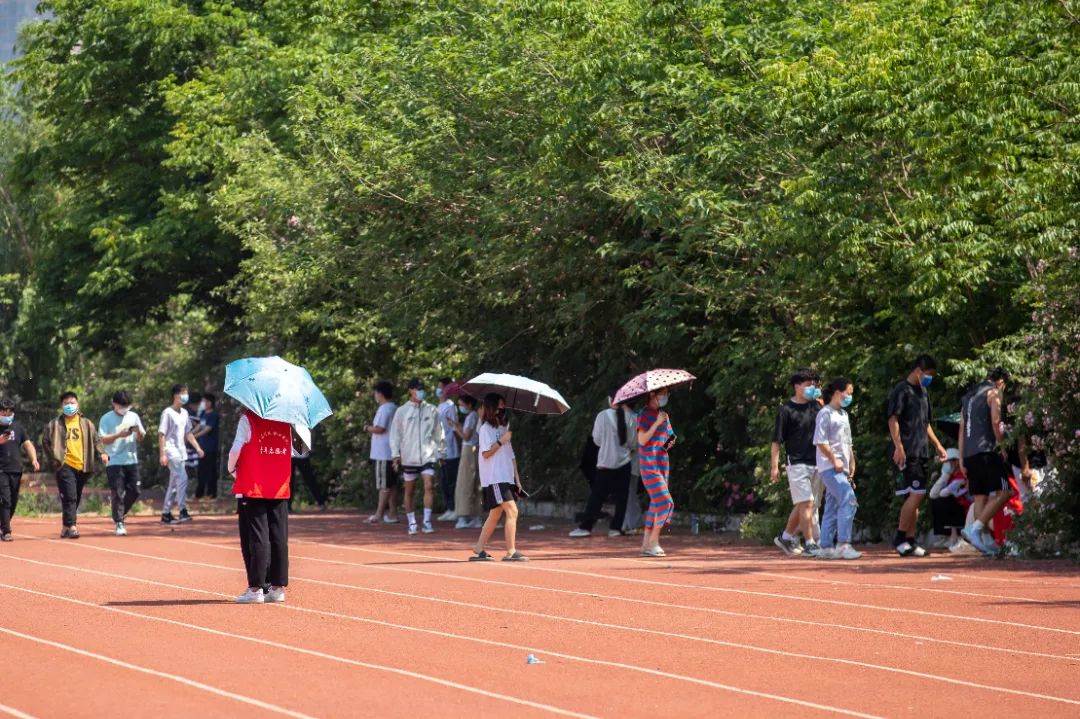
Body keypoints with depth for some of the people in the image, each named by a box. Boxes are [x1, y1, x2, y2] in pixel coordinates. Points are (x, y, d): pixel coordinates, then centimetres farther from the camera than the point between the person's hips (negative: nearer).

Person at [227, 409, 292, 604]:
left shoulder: (248, 418, -9)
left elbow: (236, 449, -14)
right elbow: (291, 451, 11)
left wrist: (231, 469, 3)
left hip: (252, 488, -4)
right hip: (280, 489, 4)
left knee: (255, 537, -1)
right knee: (279, 538, 7)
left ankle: (256, 588, -4)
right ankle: (278, 586, 9)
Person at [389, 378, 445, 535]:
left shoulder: (431, 411, 6)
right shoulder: (402, 411, 2)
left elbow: (438, 433, 12)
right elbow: (395, 433, 3)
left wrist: (441, 452, 10)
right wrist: (396, 454, -3)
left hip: (428, 456, 0)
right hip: (409, 457, 0)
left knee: (428, 486, -13)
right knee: (409, 490, 6)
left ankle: (427, 521, -11)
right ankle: (411, 522, 16)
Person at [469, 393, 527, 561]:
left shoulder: (504, 427, 18)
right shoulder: (486, 428, -6)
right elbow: (486, 453, -12)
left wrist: (517, 478, 17)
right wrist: (501, 441, -17)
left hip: (505, 477, 8)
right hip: (493, 478, -8)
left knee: (495, 514, 10)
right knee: (512, 510, -15)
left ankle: (478, 551, 16)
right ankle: (511, 552, -16)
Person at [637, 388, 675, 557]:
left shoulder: (663, 415, 17)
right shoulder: (645, 414, -7)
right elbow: (642, 440, -15)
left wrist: (669, 443, 1)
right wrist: (657, 423, -19)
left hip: (662, 465, 8)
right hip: (649, 465, -8)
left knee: (655, 504, 7)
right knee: (665, 502, -14)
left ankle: (647, 543, 11)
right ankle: (653, 543, -8)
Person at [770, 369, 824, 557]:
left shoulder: (817, 406, 11)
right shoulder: (786, 410, -5)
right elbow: (777, 440, -6)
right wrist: (774, 466, -12)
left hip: (817, 463, 6)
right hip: (797, 462, -6)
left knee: (803, 505, 11)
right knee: (806, 503, -11)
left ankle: (786, 538, 25)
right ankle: (810, 544, -10)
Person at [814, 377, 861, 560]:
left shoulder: (844, 414, 20)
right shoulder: (825, 413, -8)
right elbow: (821, 442, -14)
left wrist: (851, 464, 17)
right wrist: (835, 461, -14)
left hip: (841, 468, 9)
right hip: (829, 467, -9)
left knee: (833, 507, 9)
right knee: (848, 501, -19)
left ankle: (826, 547, 11)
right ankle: (843, 545, -20)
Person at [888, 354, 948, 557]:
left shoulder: (923, 392, 21)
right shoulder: (902, 390, -6)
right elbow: (893, 420, -14)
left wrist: (937, 445, 24)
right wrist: (898, 446, -23)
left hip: (922, 452, 9)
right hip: (908, 453, -9)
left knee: (915, 497, 7)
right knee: (915, 494, -15)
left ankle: (910, 541, 9)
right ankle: (900, 538, -10)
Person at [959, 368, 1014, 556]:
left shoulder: (968, 397, 24)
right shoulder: (993, 393, 2)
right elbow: (996, 422, -11)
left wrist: (962, 459, 18)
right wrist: (1002, 446, -3)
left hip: (969, 454, 8)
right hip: (987, 451, -8)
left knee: (980, 497, 7)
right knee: (1003, 493, -8)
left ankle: (987, 540, 3)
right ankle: (975, 528, -20)